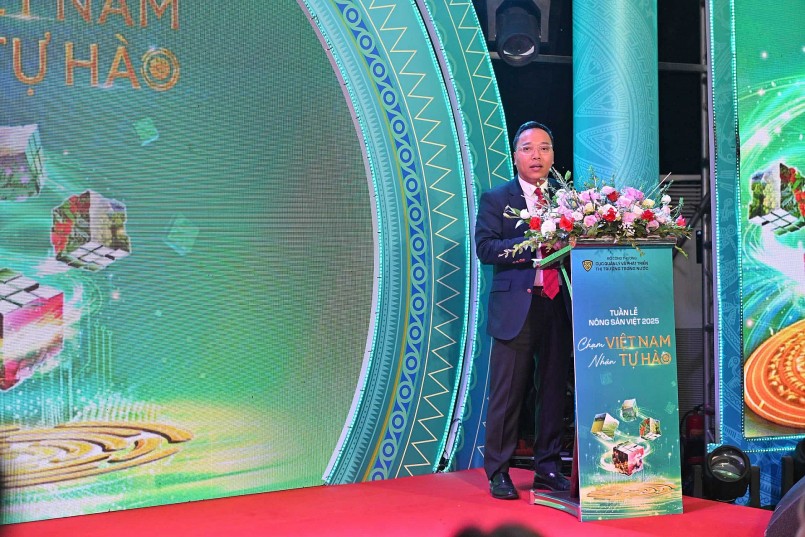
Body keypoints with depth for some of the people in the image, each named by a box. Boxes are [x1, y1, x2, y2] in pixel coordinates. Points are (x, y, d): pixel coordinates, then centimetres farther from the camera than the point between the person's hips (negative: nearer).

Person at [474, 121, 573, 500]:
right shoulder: (496, 199, 5)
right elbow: (485, 248, -8)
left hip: (558, 305, 3)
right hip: (516, 307, -3)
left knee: (554, 389, 8)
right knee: (508, 392, -1)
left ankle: (548, 468, 19)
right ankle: (497, 472, 9)